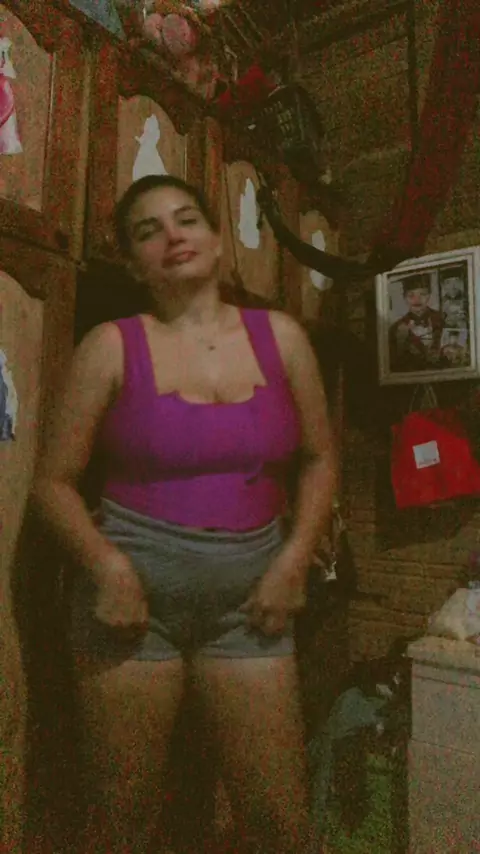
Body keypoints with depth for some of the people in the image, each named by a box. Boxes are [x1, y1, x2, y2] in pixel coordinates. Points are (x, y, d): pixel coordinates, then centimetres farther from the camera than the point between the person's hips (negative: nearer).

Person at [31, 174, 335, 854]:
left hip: (249, 591, 2)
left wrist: (295, 560, -3)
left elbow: (319, 459, 9)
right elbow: (54, 482, -1)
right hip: (135, 585, -1)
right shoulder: (112, 346, -4)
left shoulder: (280, 336, 2)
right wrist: (108, 568, -14)